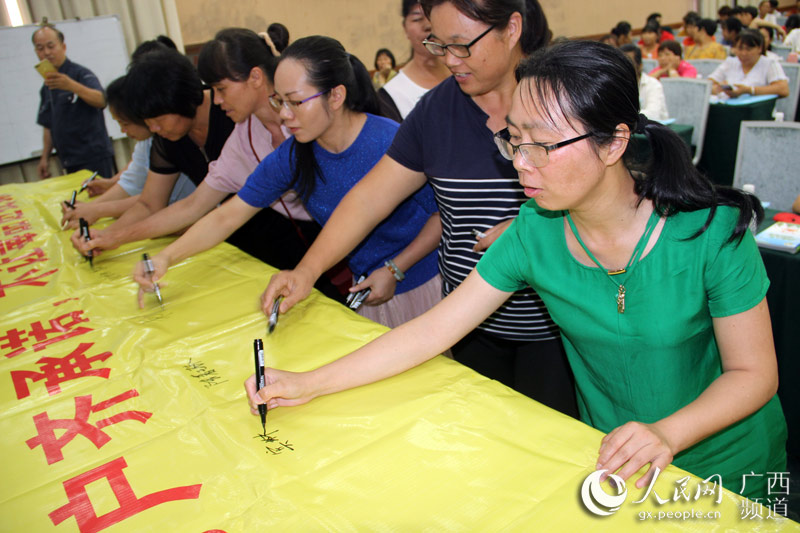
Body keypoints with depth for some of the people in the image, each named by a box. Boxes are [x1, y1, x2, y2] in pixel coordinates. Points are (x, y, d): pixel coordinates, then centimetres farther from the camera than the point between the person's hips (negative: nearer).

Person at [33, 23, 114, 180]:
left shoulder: (80, 73, -5)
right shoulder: (46, 89, 17)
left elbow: (101, 101, -24)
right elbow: (49, 127, 22)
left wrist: (71, 86, -40)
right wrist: (45, 158, 13)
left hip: (95, 158, -6)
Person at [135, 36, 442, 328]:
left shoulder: (392, 142, -24)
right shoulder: (290, 157, -9)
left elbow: (444, 214, -14)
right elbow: (226, 216, -4)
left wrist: (394, 270, -17)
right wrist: (166, 257, -16)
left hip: (422, 285, -3)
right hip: (364, 287, 4)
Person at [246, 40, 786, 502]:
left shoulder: (712, 230, -23)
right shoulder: (534, 232, -17)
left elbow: (755, 372, -14)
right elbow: (433, 329, -15)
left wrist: (665, 434, -32)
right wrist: (309, 384, -20)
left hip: (730, 470, -1)